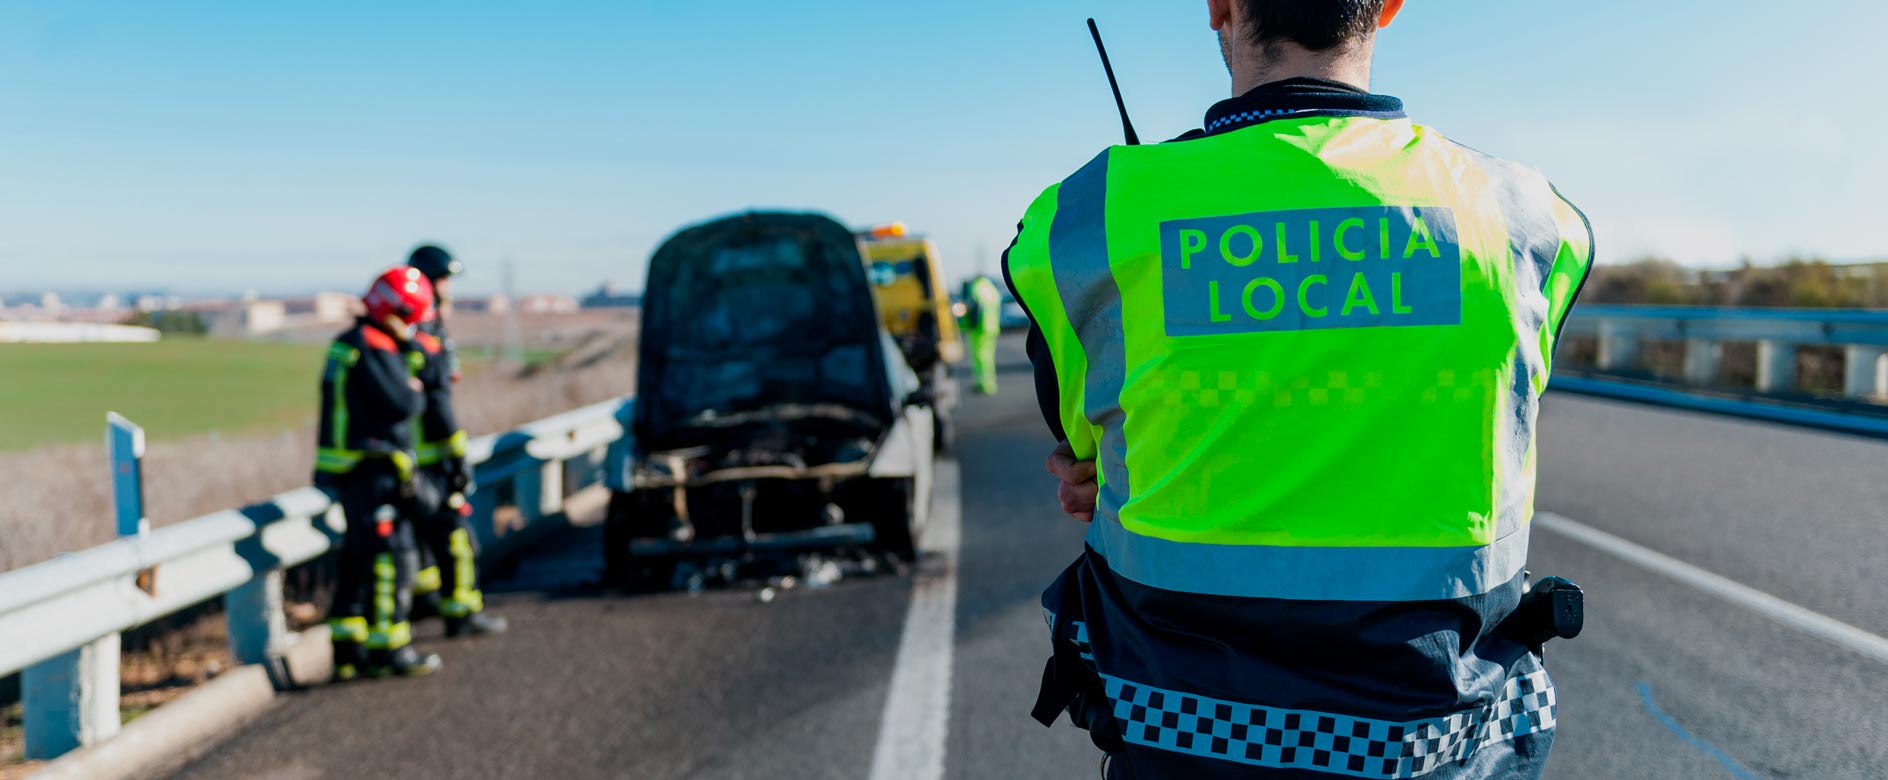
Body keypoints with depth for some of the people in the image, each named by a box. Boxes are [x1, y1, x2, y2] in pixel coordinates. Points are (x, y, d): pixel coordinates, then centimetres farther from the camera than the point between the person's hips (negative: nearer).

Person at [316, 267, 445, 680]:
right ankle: (387, 649, 2)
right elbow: (405, 403, -21)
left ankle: (348, 649, 18)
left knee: (359, 560, 14)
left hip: (348, 471, 10)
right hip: (374, 473, -10)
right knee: (389, 559, -3)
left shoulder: (347, 344, 16)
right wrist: (416, 390, 0)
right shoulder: (374, 348, -16)